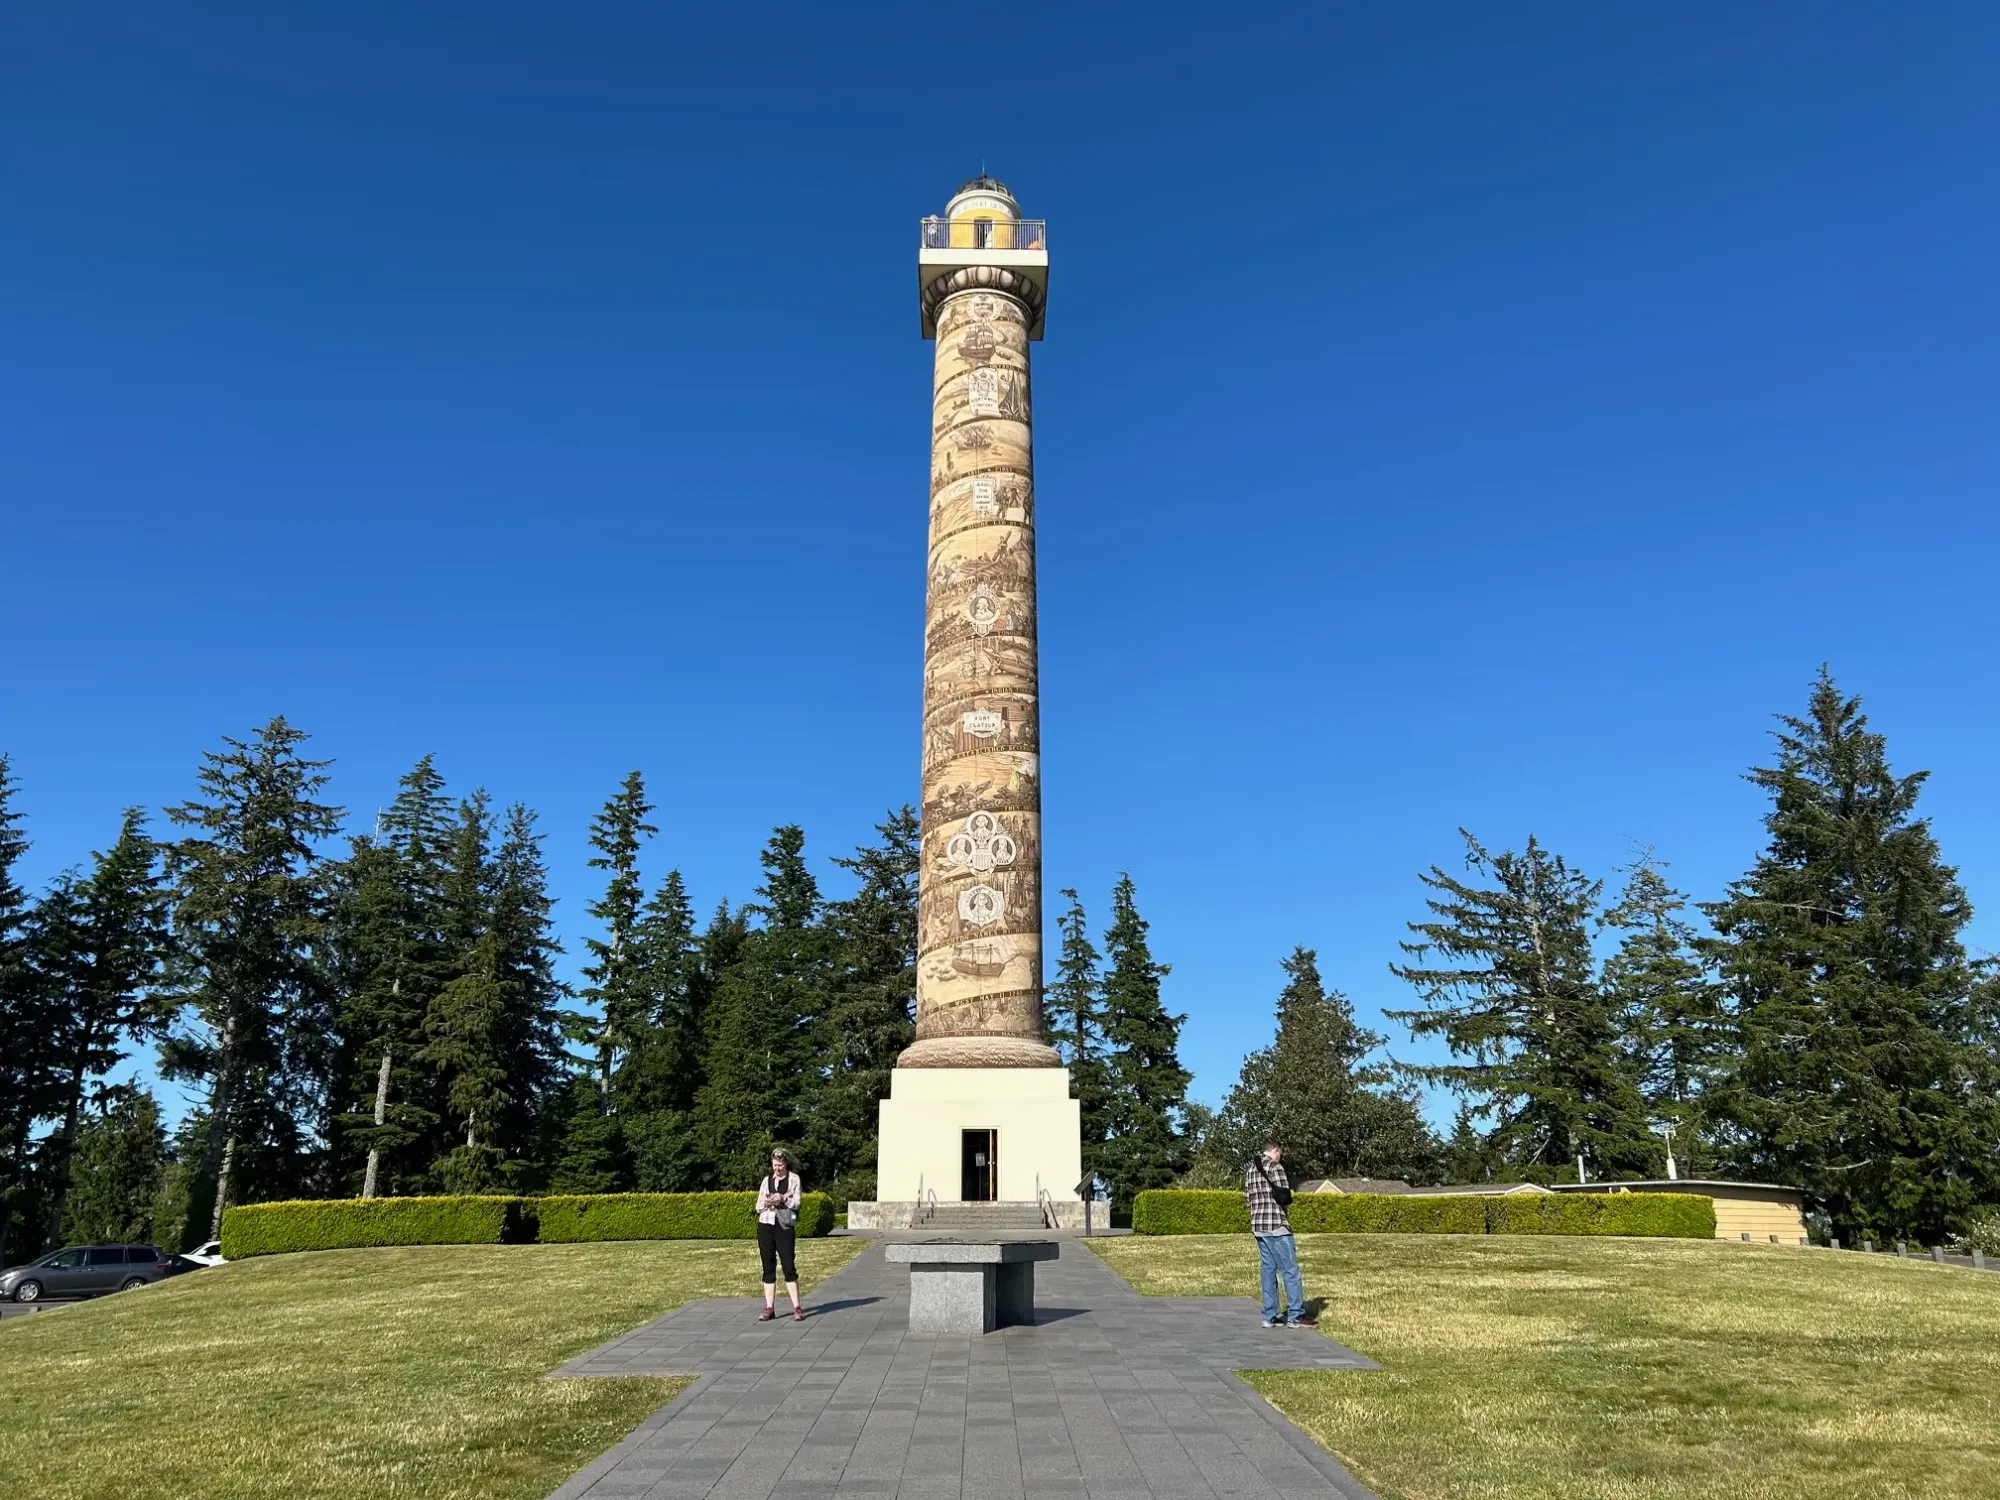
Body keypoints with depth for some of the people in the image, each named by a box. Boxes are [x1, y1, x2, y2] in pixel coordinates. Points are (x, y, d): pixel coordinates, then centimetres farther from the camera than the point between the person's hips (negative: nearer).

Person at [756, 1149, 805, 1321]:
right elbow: (758, 1206, 12)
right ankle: (769, 1308, 6)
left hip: (785, 1226, -3)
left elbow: (796, 1203, -3)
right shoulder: (766, 1180, 14)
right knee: (768, 1267, 3)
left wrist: (783, 1199, -20)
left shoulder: (793, 1179, 5)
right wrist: (765, 1203, -10)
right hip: (765, 1225, 3)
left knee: (789, 1266, -6)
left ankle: (797, 1308, -4)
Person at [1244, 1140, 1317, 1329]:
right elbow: (1284, 1196, -16)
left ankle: (1269, 1317, 11)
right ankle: (1296, 1316, 0)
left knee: (1267, 1269, 11)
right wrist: (1286, 1203, 5)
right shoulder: (1274, 1167, -10)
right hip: (1276, 1226, -8)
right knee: (1290, 1270, -2)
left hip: (1257, 1226, 8)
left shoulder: (1250, 1170, 15)